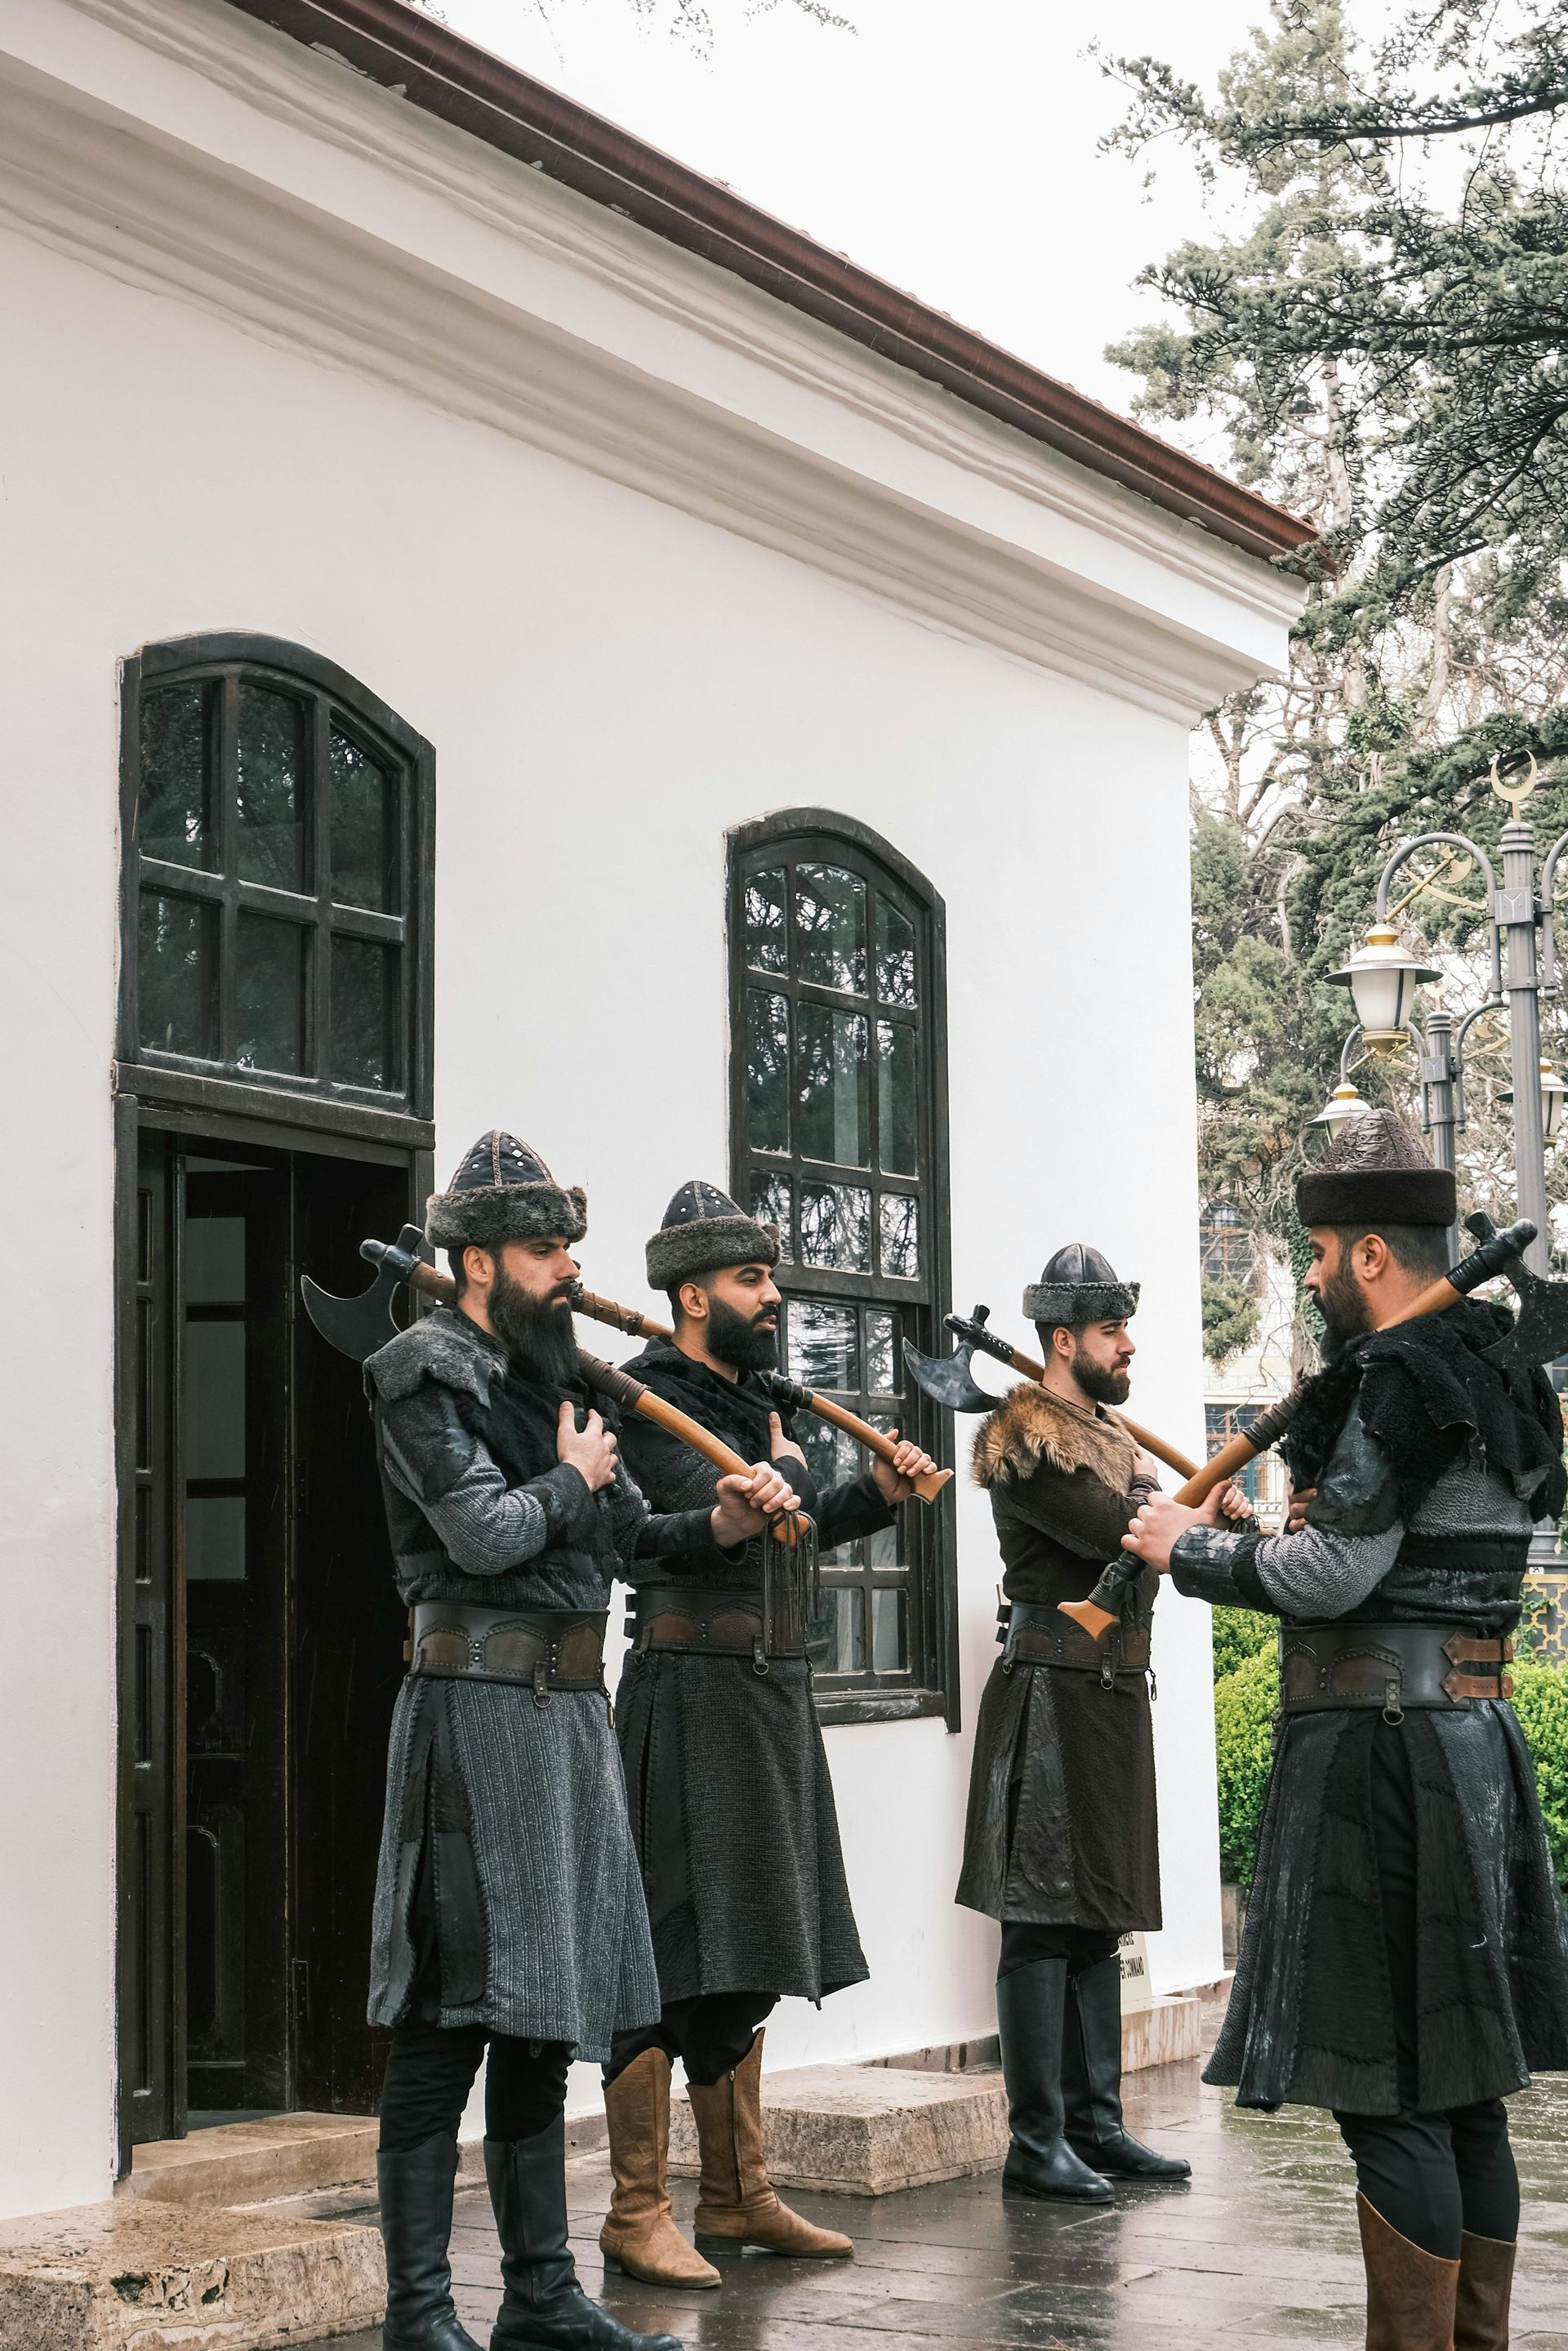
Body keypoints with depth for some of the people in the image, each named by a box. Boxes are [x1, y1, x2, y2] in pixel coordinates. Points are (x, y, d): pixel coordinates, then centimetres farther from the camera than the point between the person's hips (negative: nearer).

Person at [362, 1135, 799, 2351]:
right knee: (451, 2018, -7)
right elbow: (486, 1533, -19)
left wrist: (715, 1524, 2)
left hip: (570, 1711, 9)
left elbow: (624, 1539, 20)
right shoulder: (428, 1369, -7)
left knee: (543, 2004, 12)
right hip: (481, 1700, -9)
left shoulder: (551, 1373, 18)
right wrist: (572, 1477, -2)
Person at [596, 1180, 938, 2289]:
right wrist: (781, 1465, -5)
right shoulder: (655, 1406, -11)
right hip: (695, 1691, -9)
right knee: (673, 1955, -6)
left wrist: (877, 1492, 8)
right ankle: (638, 2213, 1)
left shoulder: (755, 1399, 16)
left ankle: (740, 2199, 23)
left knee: (747, 1954, 14)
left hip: (771, 1698, 9)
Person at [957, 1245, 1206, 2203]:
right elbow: (1113, 1530, -21)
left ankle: (1095, 2124, 18)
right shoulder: (1022, 1434, -11)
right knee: (1044, 1921, -7)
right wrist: (1146, 1485, -2)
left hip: (1118, 1690, 9)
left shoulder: (1110, 1434, 19)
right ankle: (1037, 2143, -3)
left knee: (1100, 1918, 12)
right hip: (1055, 1690, -9)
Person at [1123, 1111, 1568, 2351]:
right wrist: (1253, 1537, 21)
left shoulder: (1399, 1377, -15)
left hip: (1380, 1752, -10)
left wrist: (1193, 1548, -4)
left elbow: (1333, 1575, -18)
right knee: (1465, 2085, 14)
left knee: (1387, 2089, -5)